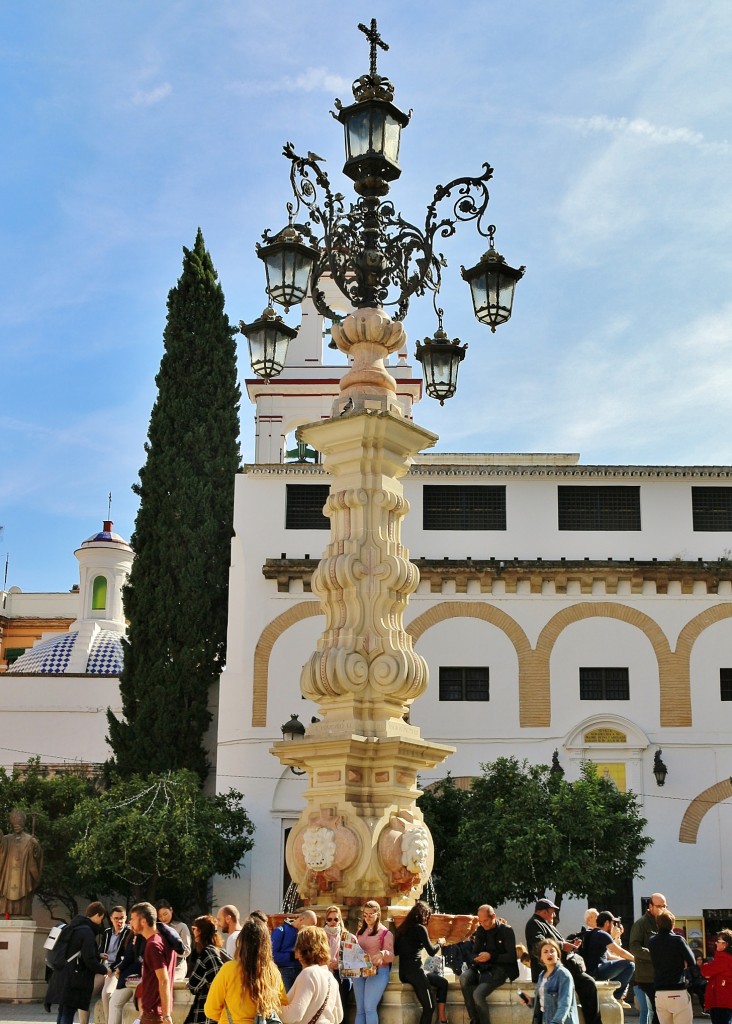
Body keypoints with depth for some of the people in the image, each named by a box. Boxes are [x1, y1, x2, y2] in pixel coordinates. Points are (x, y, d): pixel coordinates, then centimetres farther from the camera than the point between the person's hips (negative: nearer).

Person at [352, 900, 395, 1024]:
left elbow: (391, 956, -7)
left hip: (378, 971, -6)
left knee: (369, 1008, -15)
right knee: (359, 1009, 3)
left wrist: (382, 954, -29)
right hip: (359, 971, 6)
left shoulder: (385, 933, -1)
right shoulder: (360, 932, 17)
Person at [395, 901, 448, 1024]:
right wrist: (439, 943, 12)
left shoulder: (402, 928, 13)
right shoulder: (420, 928, -8)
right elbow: (431, 951, -8)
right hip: (414, 971, -8)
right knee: (429, 1007, -4)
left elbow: (396, 950, 18)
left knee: (443, 982, 18)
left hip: (404, 972, 8)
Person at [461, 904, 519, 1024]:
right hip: (484, 968, 5)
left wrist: (491, 956, -20)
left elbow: (511, 957, -8)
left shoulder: (506, 931, -3)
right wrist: (476, 958, -9)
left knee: (478, 994, -29)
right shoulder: (480, 930, 12)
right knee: (464, 977, -27)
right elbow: (474, 953, 17)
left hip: (500, 969, -5)